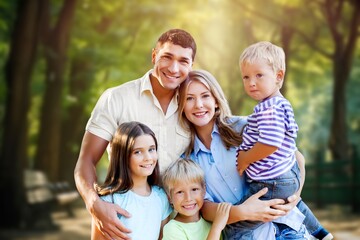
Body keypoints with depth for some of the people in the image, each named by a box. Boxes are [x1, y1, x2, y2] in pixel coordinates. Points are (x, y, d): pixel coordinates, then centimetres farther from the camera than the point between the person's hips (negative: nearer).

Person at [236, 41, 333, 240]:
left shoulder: (269, 109, -25)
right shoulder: (280, 104, 7)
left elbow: (269, 144, -33)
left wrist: (244, 160, -17)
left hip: (272, 183, -11)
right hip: (289, 172, 11)